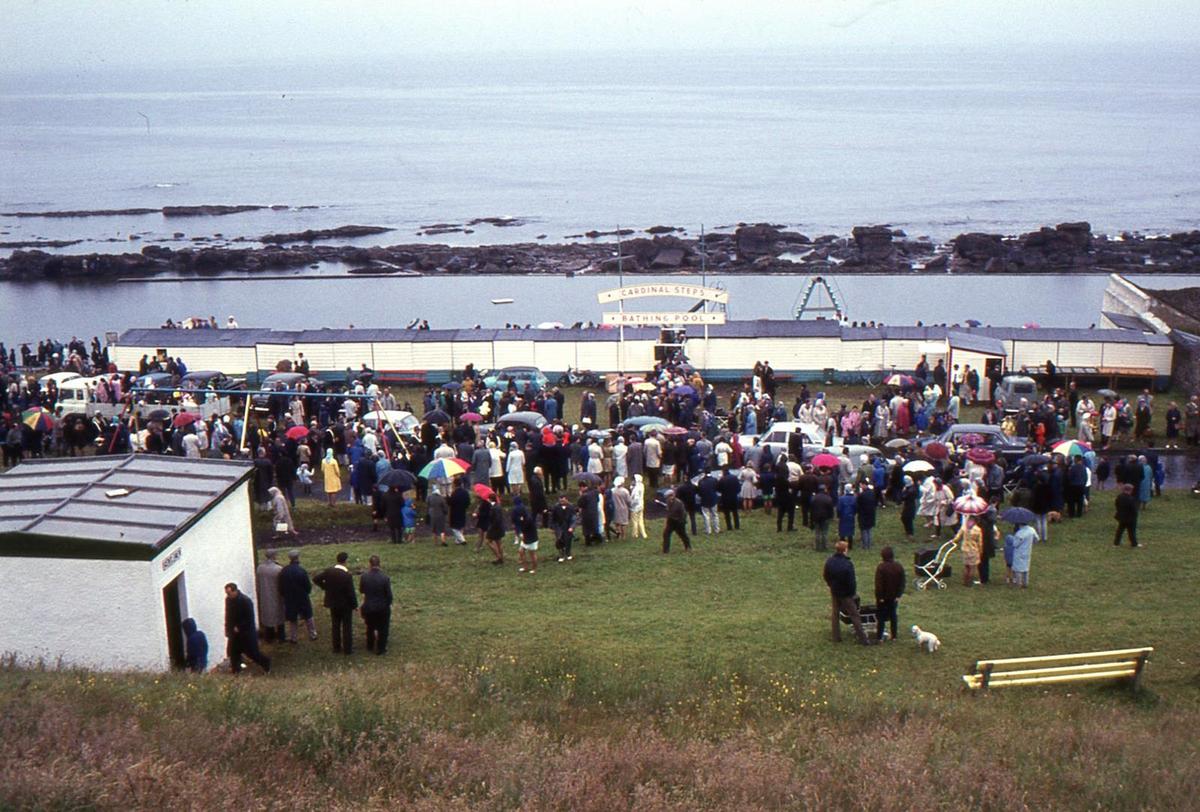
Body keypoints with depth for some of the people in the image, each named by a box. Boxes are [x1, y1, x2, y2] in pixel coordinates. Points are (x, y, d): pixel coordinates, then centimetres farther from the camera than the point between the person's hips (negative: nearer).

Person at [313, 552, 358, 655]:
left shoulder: (329, 571, -9)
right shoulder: (347, 575, -23)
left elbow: (316, 579, -3)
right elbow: (351, 592, -19)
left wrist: (325, 587, 7)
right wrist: (355, 605, -6)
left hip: (333, 604, 4)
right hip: (346, 604, -4)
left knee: (335, 626, 17)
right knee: (347, 627, 9)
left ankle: (336, 648, 24)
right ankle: (347, 649, 14)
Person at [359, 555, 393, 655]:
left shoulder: (364, 577, -17)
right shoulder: (385, 578, -22)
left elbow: (361, 590, 1)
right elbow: (389, 594, -14)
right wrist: (388, 604, 6)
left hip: (368, 608, 3)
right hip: (382, 608, -3)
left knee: (370, 628, 25)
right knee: (382, 629, 17)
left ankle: (370, 646, 41)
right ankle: (381, 648, 26)